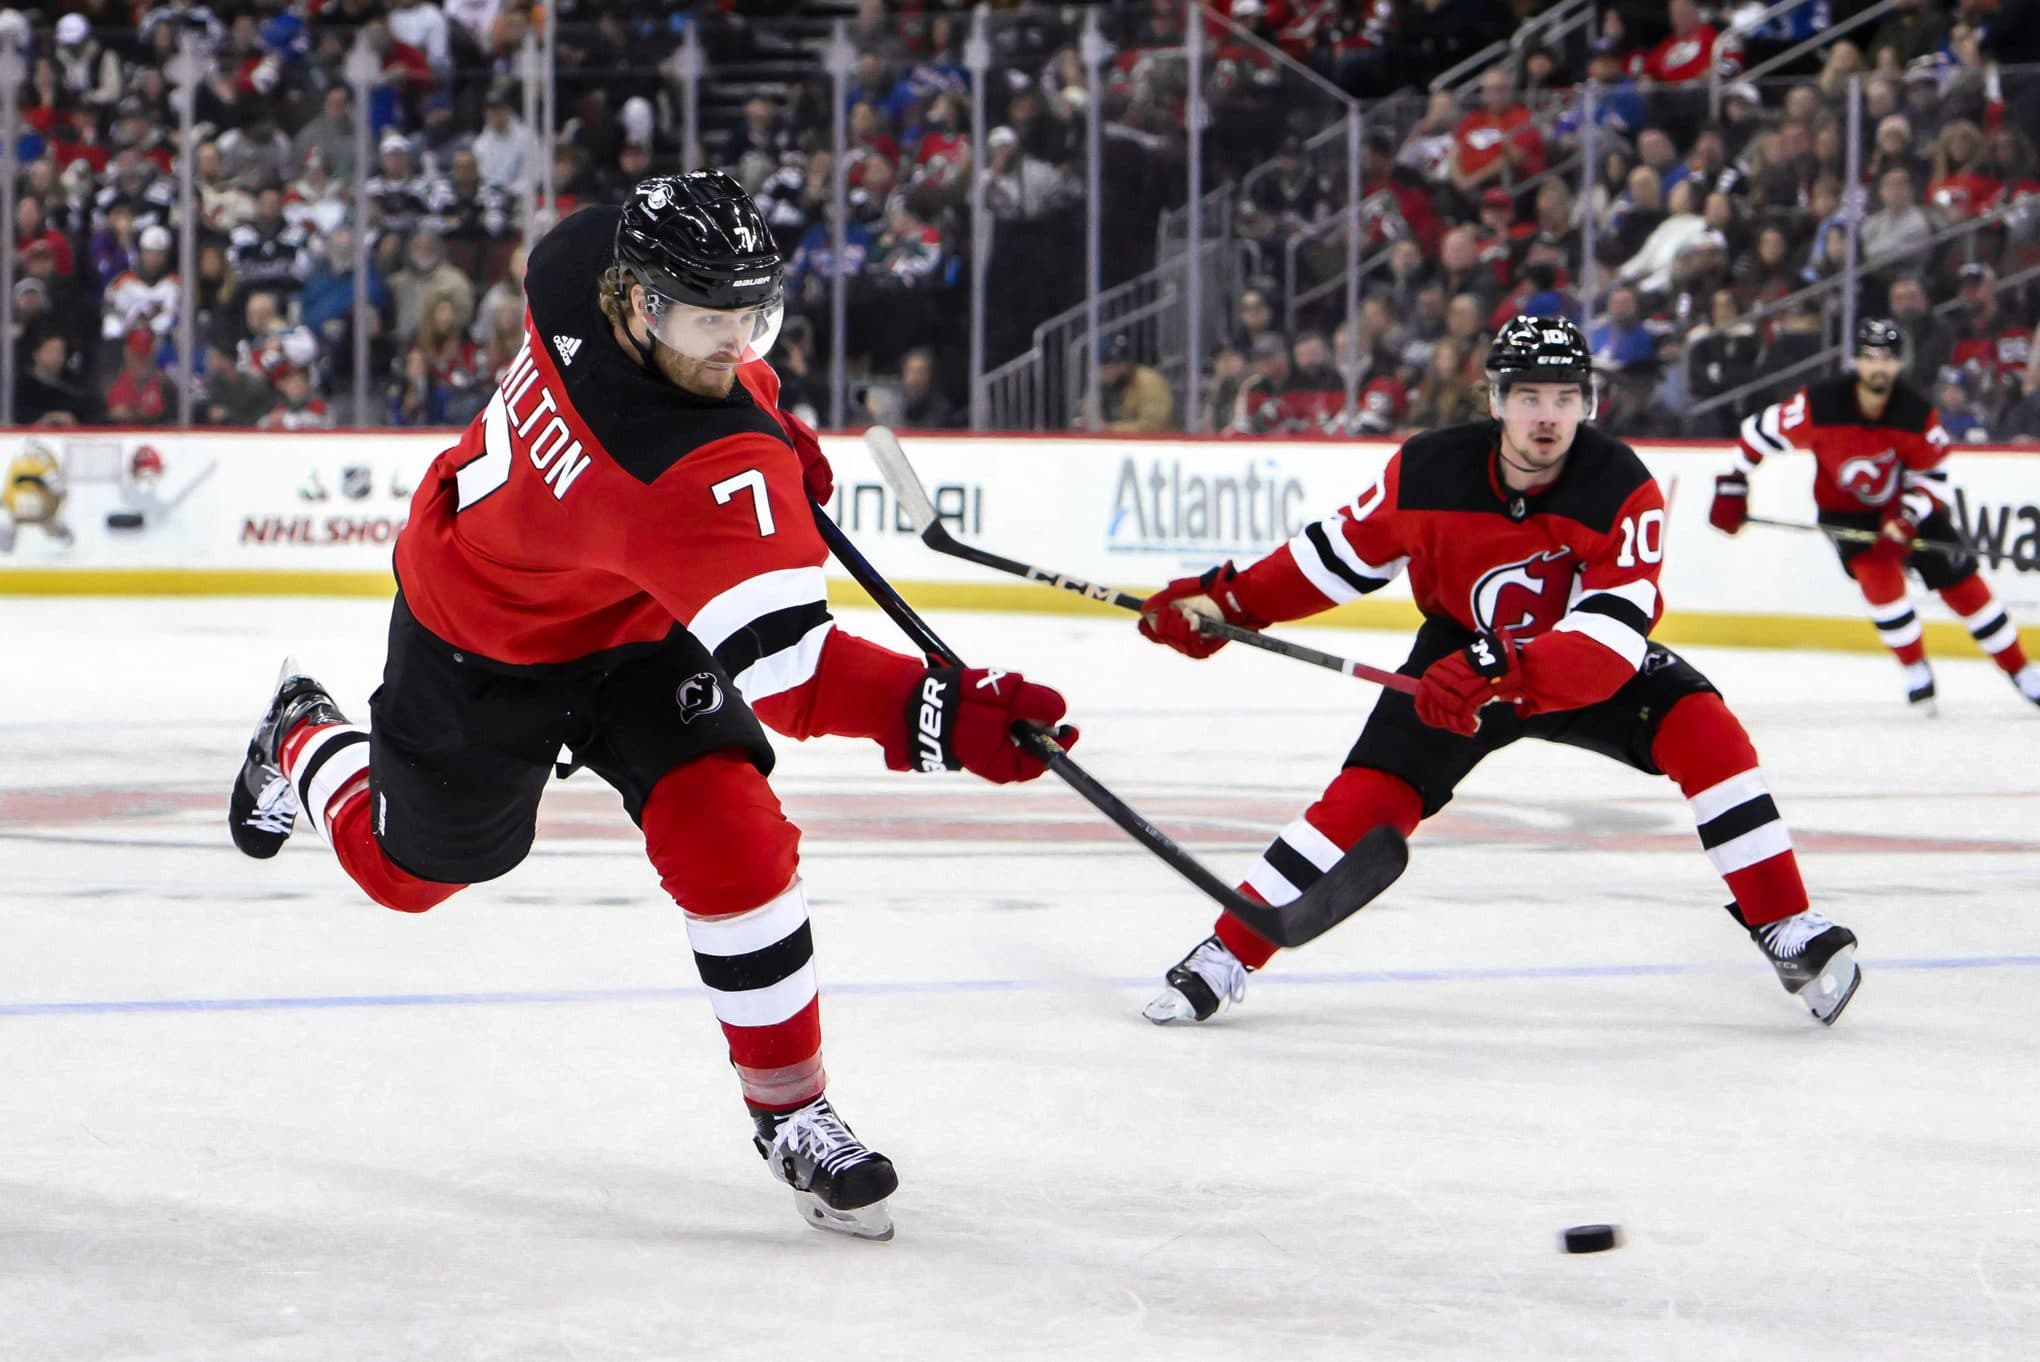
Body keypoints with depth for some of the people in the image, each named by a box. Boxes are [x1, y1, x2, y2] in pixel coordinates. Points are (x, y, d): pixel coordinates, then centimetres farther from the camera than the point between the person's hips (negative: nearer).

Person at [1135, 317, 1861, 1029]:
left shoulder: (1623, 491, -26)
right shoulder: (1428, 471, -21)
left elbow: (1612, 634, -35)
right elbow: (1343, 551, -4)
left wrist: (1505, 669, -49)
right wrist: (1226, 602, -10)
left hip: (1587, 666, 0)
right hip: (1459, 655, 1)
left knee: (1701, 726, -23)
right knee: (1371, 795, -15)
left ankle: (1789, 933, -14)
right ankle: (1224, 956, -5)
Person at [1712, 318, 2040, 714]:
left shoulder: (1918, 414, -23)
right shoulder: (1820, 404, -28)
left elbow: (1931, 475, -11)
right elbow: (1762, 431, -15)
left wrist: (1905, 522, -25)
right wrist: (1732, 487, -12)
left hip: (1908, 503, 1)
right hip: (1846, 509, -1)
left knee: (1961, 583, -1)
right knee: (1879, 574, -22)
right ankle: (1916, 673, -1)